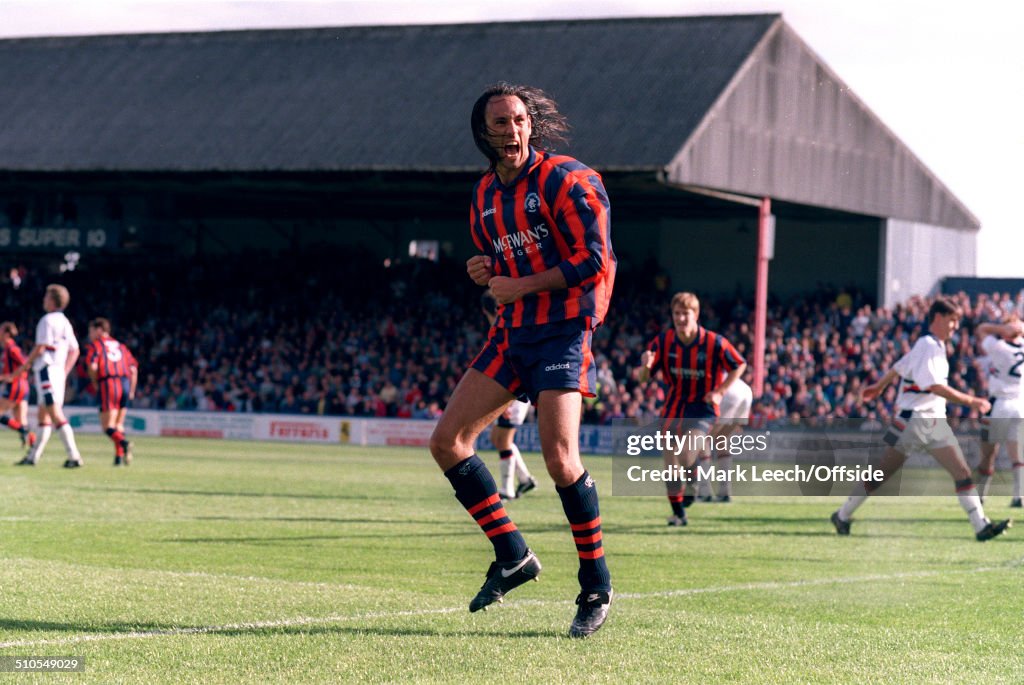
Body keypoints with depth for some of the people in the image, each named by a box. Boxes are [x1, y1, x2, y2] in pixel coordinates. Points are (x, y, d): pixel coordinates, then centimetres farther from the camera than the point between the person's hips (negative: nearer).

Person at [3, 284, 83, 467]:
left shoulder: (47, 321, -11)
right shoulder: (65, 322, 15)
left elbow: (39, 349, -14)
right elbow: (74, 351, 18)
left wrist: (19, 371, -9)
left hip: (46, 370, -9)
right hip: (59, 373, 9)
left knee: (56, 415, -13)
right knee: (43, 417, 12)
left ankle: (74, 456, -20)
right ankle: (33, 457, 16)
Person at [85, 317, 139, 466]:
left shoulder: (95, 345, 7)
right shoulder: (121, 346, 22)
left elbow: (92, 366, -10)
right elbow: (134, 369, 13)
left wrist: (95, 384, 5)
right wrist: (131, 391, 18)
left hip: (108, 384, -5)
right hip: (125, 383, 5)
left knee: (108, 426, -6)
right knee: (118, 424, 15)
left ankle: (123, 443, -33)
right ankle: (119, 456, 7)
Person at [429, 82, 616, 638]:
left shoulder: (565, 180, -10)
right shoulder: (485, 195, 13)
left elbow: (593, 262, -15)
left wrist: (522, 285, -14)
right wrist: (483, 271, 3)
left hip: (563, 332, -8)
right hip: (511, 331, 8)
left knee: (559, 458, -18)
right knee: (447, 441, 0)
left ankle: (596, 587, -2)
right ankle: (513, 557, 11)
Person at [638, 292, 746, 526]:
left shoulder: (714, 342, -14)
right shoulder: (663, 341, -7)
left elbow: (739, 365, 1)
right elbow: (643, 378, -6)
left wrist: (720, 391, -9)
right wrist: (645, 366, -30)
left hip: (702, 407, -3)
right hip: (674, 407, 3)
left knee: (687, 456, -25)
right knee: (670, 465, 0)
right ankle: (678, 514, 15)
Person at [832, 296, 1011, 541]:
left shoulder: (936, 346, 13)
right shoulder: (927, 345, -15)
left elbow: (899, 366, 26)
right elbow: (935, 386, -25)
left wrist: (879, 386, 39)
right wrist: (970, 401, -25)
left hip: (936, 423, 8)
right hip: (913, 420, -8)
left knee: (962, 472, -5)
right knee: (880, 475, 1)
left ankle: (981, 526, -9)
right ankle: (842, 515, 14)